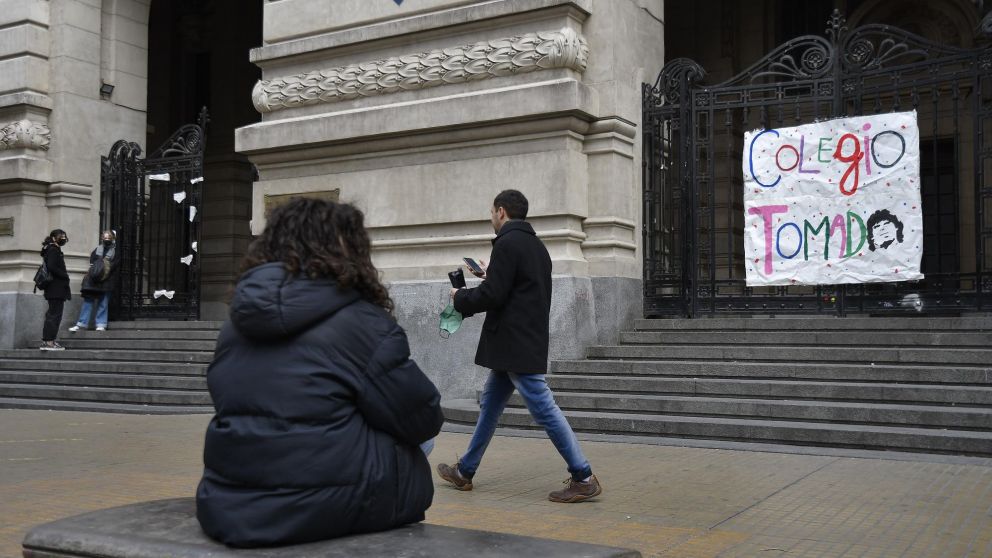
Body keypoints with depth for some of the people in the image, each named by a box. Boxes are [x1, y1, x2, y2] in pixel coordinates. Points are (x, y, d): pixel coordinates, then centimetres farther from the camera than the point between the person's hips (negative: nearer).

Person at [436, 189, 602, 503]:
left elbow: (492, 296, -19)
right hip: (526, 341, 10)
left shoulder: (507, 244, -14)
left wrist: (460, 298, -1)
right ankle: (465, 472, 26)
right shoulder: (536, 245, 16)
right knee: (489, 406, 16)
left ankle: (583, 478, -5)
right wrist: (490, 275, 23)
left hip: (515, 345, -10)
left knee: (544, 409, -8)